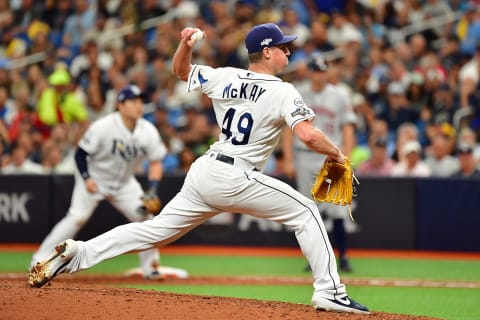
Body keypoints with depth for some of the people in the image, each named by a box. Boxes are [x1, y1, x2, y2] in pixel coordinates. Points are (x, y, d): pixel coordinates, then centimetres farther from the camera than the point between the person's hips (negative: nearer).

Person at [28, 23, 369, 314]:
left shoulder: (225, 78, 10)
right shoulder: (283, 92, -9)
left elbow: (181, 70, 24)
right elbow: (308, 135, -20)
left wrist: (186, 45, 6)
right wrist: (337, 154, -3)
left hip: (204, 172, 6)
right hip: (237, 180, -6)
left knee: (156, 230, 13)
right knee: (305, 211, 5)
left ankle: (77, 253, 3)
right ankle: (329, 292, -4)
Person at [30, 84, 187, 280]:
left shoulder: (148, 132, -10)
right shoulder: (103, 127, -24)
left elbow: (155, 163, -4)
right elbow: (81, 153, -16)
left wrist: (152, 192, -18)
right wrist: (86, 179, -30)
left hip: (124, 183, 5)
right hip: (94, 178, -5)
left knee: (146, 217, -6)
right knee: (78, 217, -20)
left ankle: (150, 267, 10)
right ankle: (40, 260, -16)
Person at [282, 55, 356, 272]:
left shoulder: (339, 97, 4)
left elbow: (348, 130, 2)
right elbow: (288, 130, 8)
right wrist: (289, 161, 0)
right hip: (305, 158, 2)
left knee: (337, 212, -8)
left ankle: (343, 257, -3)